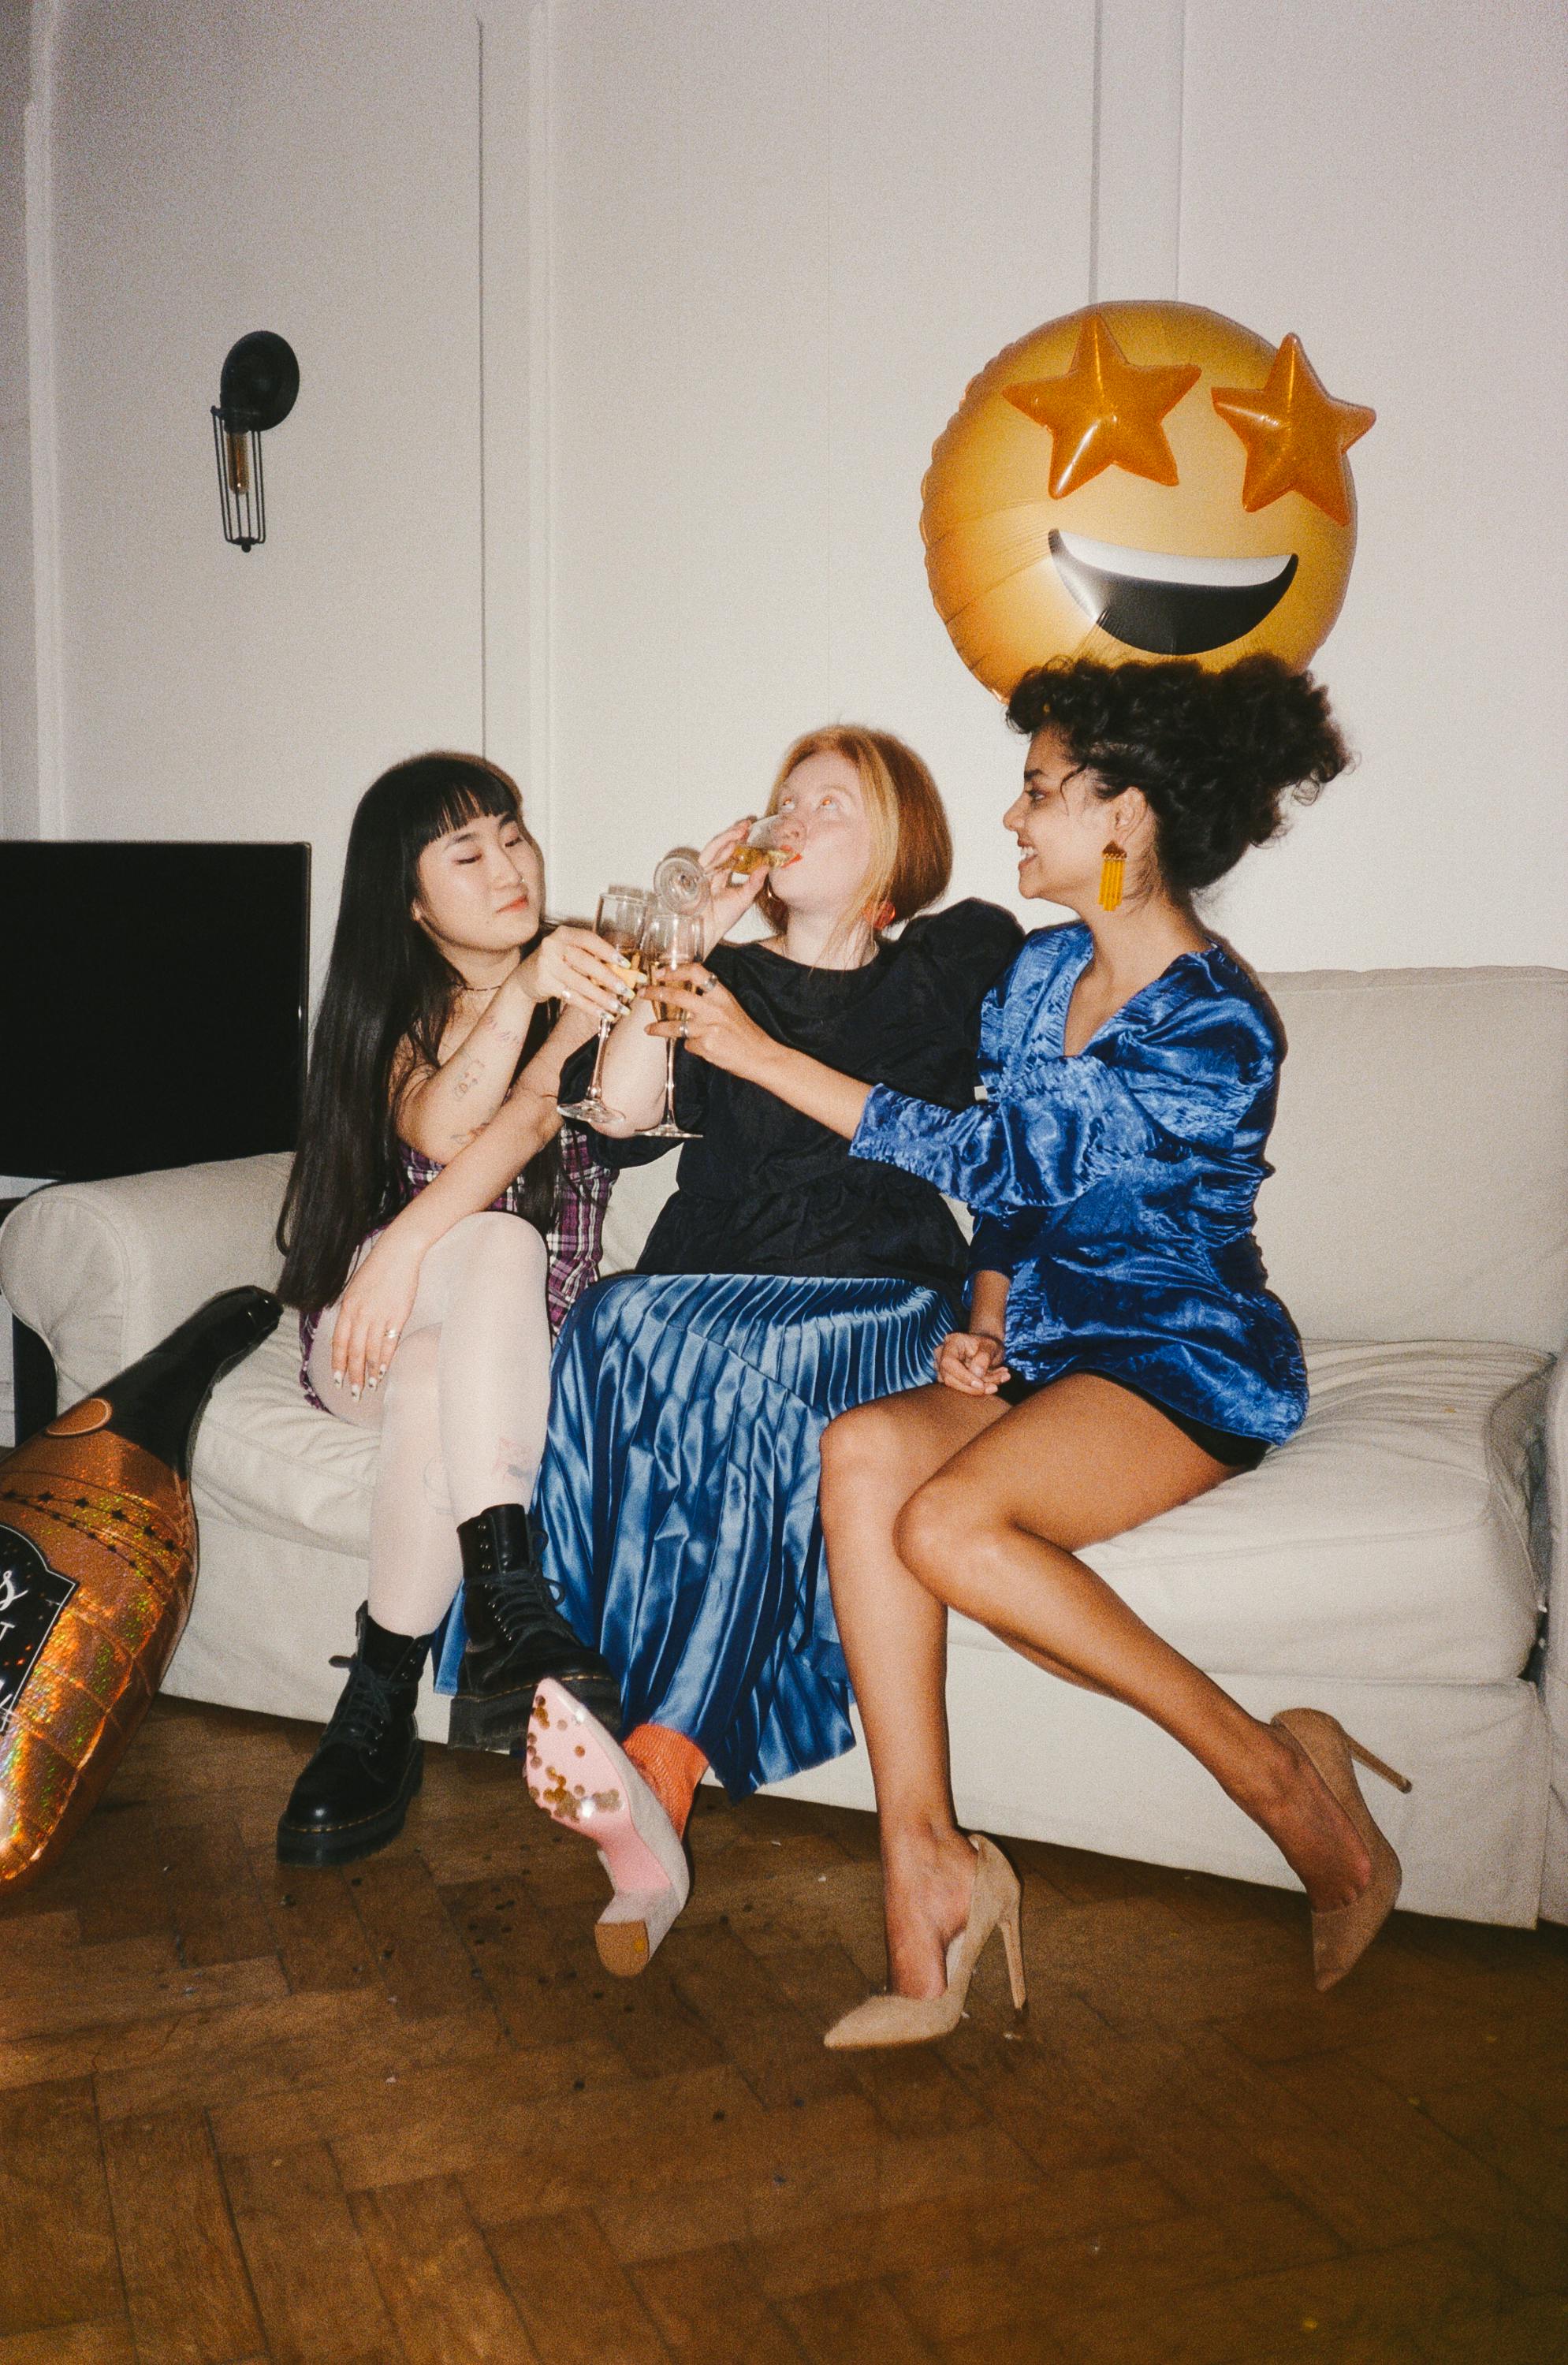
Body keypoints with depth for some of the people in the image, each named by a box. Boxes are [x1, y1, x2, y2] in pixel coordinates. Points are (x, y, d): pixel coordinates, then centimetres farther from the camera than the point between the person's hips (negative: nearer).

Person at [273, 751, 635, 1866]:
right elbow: (436, 1126, -14)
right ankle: (509, 1609, -47)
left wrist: (407, 1245, -29)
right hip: (372, 1325, 0)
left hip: (515, 1338, 0)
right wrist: (524, 991, -29)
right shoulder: (396, 1010, 11)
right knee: (502, 1242, -36)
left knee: (433, 1387, -36)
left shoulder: (579, 993, 7)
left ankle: (380, 1711, -30)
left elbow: (528, 1120, -13)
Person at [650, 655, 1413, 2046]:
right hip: (1049, 1344, 7)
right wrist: (989, 1327, -1)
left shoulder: (1216, 1027, -16)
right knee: (861, 1455, -24)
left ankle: (1276, 1772, -15)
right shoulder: (1043, 970, 11)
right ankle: (925, 1867, -22)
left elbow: (997, 1159, -18)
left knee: (949, 1523, -32)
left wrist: (760, 1053, -15)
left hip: (1190, 1359, -7)